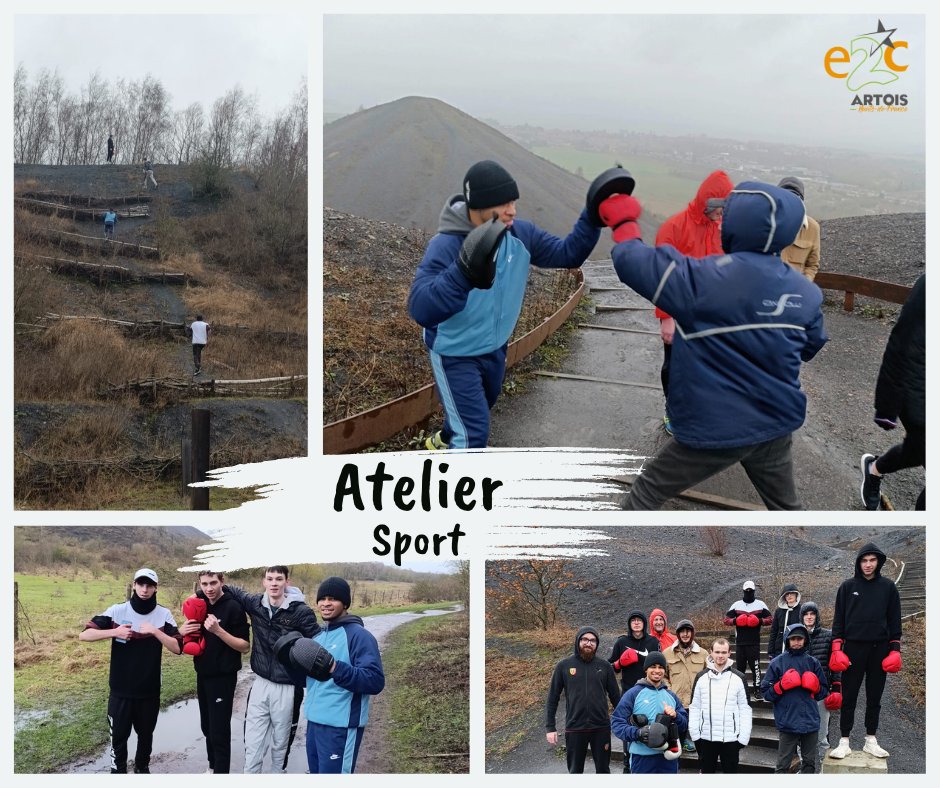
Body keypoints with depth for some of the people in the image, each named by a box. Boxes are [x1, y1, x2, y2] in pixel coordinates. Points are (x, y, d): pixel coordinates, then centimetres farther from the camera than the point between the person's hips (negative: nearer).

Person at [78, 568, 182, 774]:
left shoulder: (163, 615, -4)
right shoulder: (117, 611, -7)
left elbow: (177, 648, -11)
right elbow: (84, 635, -10)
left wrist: (155, 631, -24)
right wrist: (113, 632, -24)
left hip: (149, 690, 1)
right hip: (121, 689, -1)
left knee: (146, 734, 16)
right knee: (119, 734, 6)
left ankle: (142, 768, 36)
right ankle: (118, 771, 22)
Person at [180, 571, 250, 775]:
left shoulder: (233, 608, -15)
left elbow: (245, 647, -16)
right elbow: (191, 636, 16)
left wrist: (218, 630, -28)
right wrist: (183, 631, -8)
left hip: (223, 677, -7)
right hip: (202, 674, 7)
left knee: (219, 730, -5)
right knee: (207, 727, 16)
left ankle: (221, 771, 2)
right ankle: (212, 767, 30)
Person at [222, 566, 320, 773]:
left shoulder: (300, 612, -13)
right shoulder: (255, 604, -1)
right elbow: (235, 592, 18)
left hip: (286, 687, -3)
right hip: (260, 684, 3)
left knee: (280, 742, 12)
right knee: (253, 742, 3)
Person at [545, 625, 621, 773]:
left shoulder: (604, 666, 3)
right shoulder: (564, 666, 0)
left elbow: (615, 697, 8)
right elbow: (552, 699, 2)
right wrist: (550, 727, -4)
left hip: (601, 728, 1)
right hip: (574, 728, -1)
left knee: (603, 770, 9)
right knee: (575, 772, 9)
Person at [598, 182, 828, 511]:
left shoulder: (703, 279, -20)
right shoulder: (806, 292, -3)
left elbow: (634, 262, -14)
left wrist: (624, 221, 5)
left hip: (714, 431, -5)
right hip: (777, 425, 5)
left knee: (647, 492, 16)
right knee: (785, 506, 23)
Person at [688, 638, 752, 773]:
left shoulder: (738, 678, -1)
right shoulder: (702, 677, 2)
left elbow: (745, 709, 0)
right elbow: (694, 707, 4)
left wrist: (744, 737, -6)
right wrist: (695, 734, -2)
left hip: (731, 738, -1)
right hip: (706, 738, 1)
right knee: (707, 772, 12)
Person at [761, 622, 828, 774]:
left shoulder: (813, 662, 8)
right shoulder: (777, 663, 0)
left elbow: (824, 692, 13)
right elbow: (766, 692, 1)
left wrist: (814, 686, -6)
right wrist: (782, 686, -14)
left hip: (810, 721, 3)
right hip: (788, 722, -3)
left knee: (809, 763, 12)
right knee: (783, 764, -1)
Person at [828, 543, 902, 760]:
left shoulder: (888, 587, 4)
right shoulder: (848, 587, 3)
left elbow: (894, 620, 7)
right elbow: (839, 619, 5)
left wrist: (895, 650, 0)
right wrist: (837, 648, -3)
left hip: (879, 649, 1)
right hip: (853, 648, -1)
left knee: (874, 698, 7)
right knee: (848, 697, 0)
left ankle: (871, 741, 16)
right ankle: (844, 741, 5)